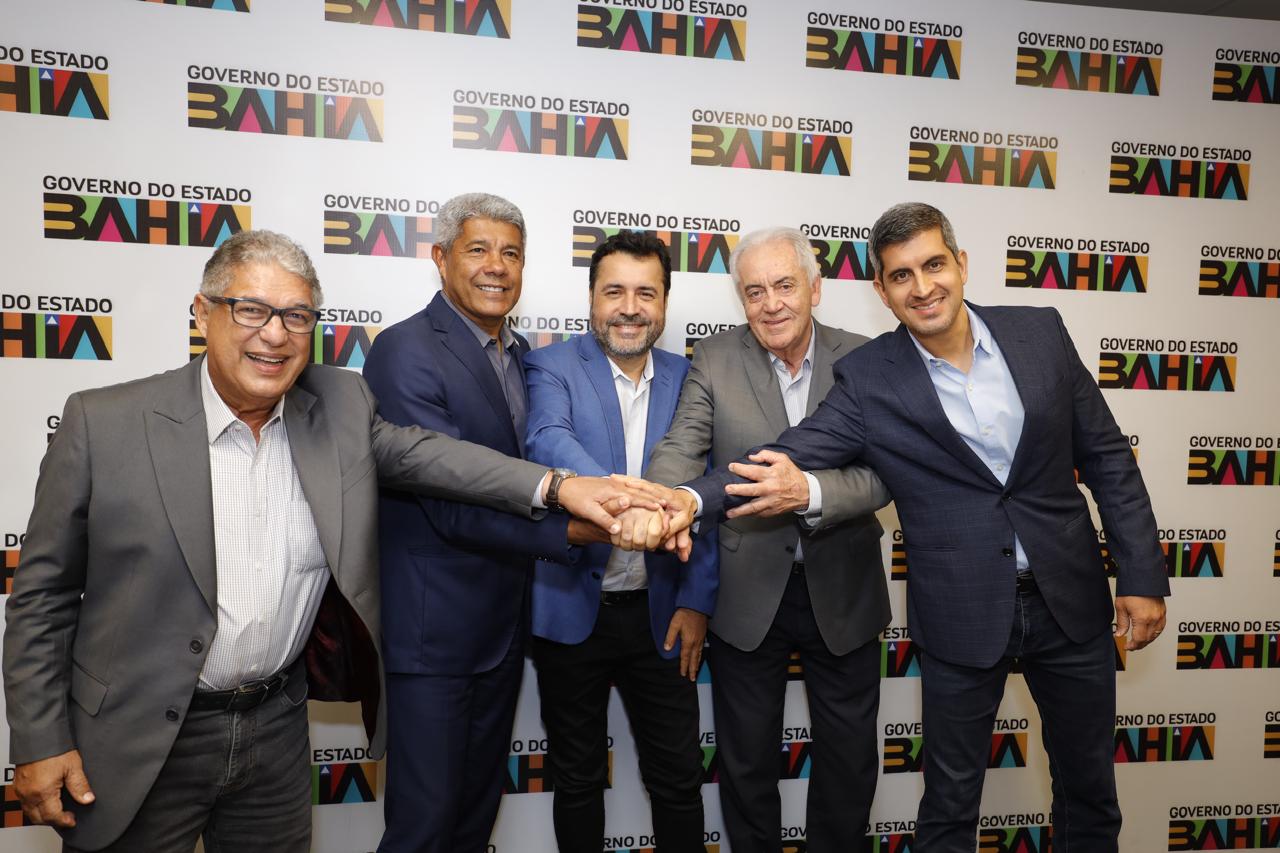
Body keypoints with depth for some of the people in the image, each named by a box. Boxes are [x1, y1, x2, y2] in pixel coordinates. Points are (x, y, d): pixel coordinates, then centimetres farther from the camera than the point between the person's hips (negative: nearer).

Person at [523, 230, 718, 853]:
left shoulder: (688, 380, 3)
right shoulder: (552, 367, -6)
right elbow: (548, 441, -26)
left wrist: (696, 600, -1)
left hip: (660, 613, 2)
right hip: (572, 609, -2)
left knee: (679, 777, 13)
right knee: (577, 779, 16)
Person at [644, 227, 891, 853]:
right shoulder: (714, 360, -6)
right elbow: (680, 450, -17)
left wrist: (810, 491, -36)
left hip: (842, 591, 1)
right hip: (747, 594, 0)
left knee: (849, 759, 18)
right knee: (746, 760, 17)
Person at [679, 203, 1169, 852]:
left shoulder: (1041, 332, -2)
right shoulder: (868, 380, -10)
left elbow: (1105, 456, 3)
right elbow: (787, 455, -18)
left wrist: (1141, 576, 1)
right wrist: (690, 498, -35)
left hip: (1072, 601, 3)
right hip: (963, 618, -2)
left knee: (1090, 789, 21)